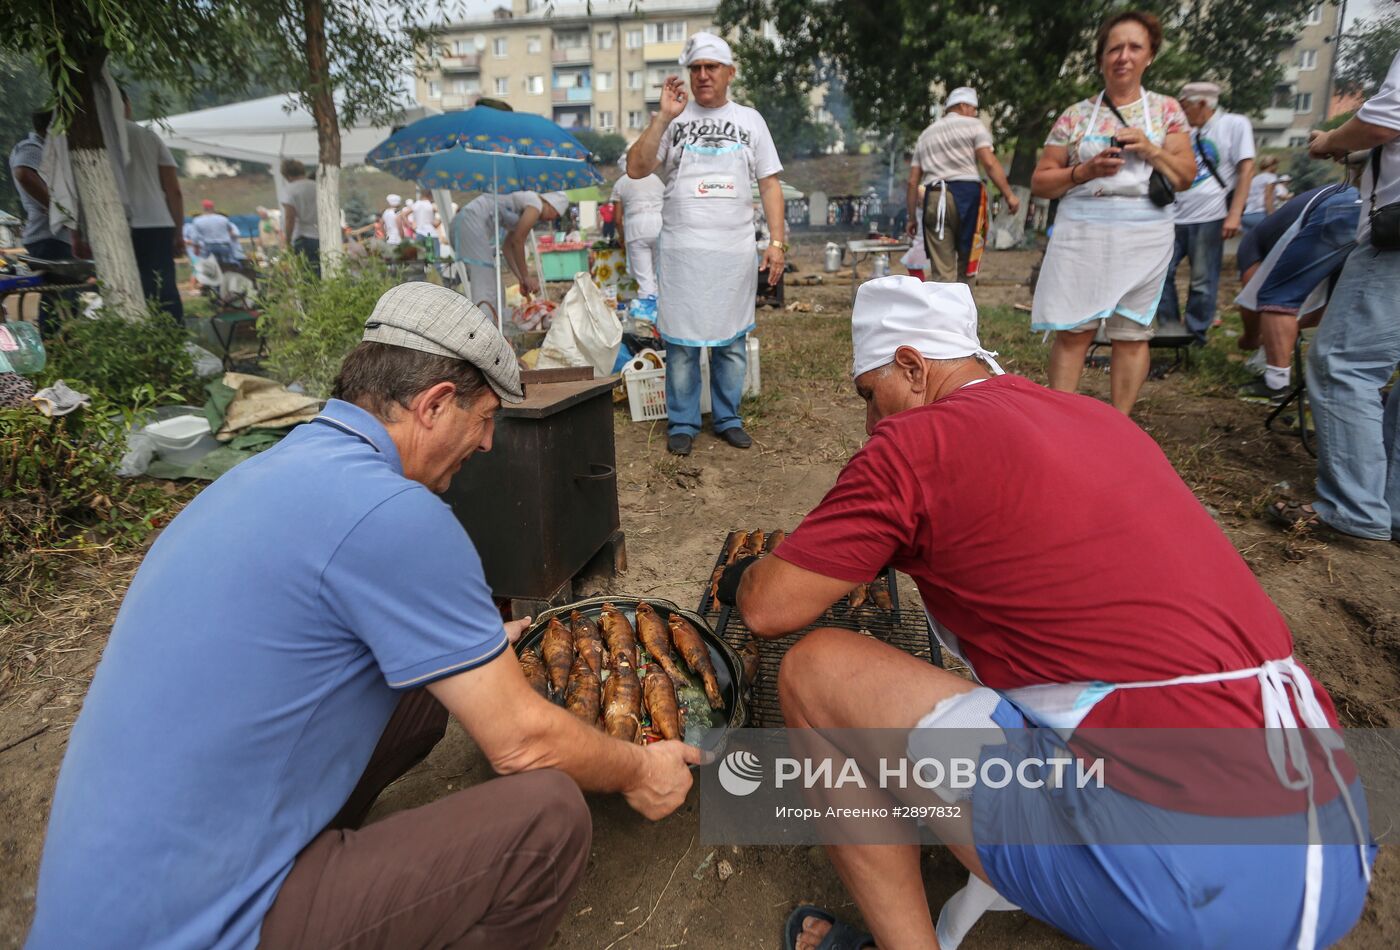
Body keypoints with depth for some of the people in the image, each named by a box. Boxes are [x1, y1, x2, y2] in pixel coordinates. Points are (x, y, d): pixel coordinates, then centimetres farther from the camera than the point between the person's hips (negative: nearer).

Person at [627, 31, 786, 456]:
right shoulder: (672, 118, 7)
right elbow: (636, 169, -4)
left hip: (736, 250, 2)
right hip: (681, 249, -1)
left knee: (732, 341, 6)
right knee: (681, 342, 1)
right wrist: (663, 117, -12)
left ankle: (727, 418, 20)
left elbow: (769, 183, 10)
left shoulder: (749, 120, 12)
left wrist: (777, 240, 0)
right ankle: (682, 424, 13)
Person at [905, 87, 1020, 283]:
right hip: (966, 194, -3)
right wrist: (1009, 194, -6)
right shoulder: (973, 125, 10)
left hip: (934, 198, 3)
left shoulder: (925, 134, 23)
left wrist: (912, 217, 20)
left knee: (941, 271, -1)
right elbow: (989, 162, -5)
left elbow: (913, 181, 17)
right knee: (966, 263, 12)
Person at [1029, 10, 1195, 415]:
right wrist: (1085, 170, -12)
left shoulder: (1166, 109, 9)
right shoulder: (1075, 115, 7)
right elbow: (1039, 183, 5)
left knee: (1132, 332, 2)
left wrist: (1149, 149, -10)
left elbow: (1185, 177, 6)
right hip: (1081, 231, -1)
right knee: (1072, 330, -5)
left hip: (1144, 235, 1)